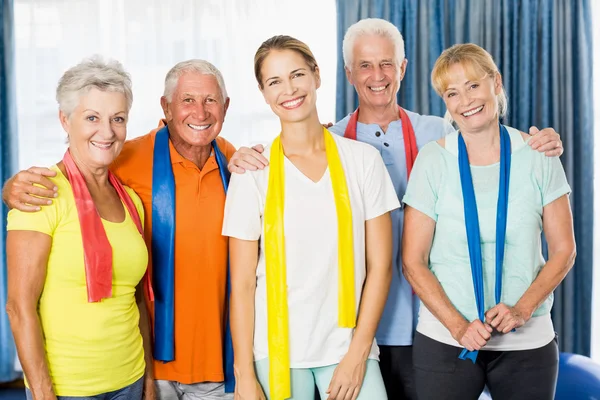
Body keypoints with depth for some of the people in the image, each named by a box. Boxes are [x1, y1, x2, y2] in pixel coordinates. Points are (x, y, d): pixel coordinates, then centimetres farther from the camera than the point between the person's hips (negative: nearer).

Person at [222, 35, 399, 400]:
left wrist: (358, 353, -4)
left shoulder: (363, 159, 0)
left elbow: (379, 265, 1)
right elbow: (242, 282, -1)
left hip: (347, 347, 1)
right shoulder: (253, 172, -2)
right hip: (276, 350, 0)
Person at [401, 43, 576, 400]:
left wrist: (522, 309, -12)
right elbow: (413, 261, -5)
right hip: (445, 341, -1)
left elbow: (563, 250, 2)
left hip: (528, 341, 1)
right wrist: (457, 325, -15)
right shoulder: (433, 160, -5)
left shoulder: (538, 156, -2)